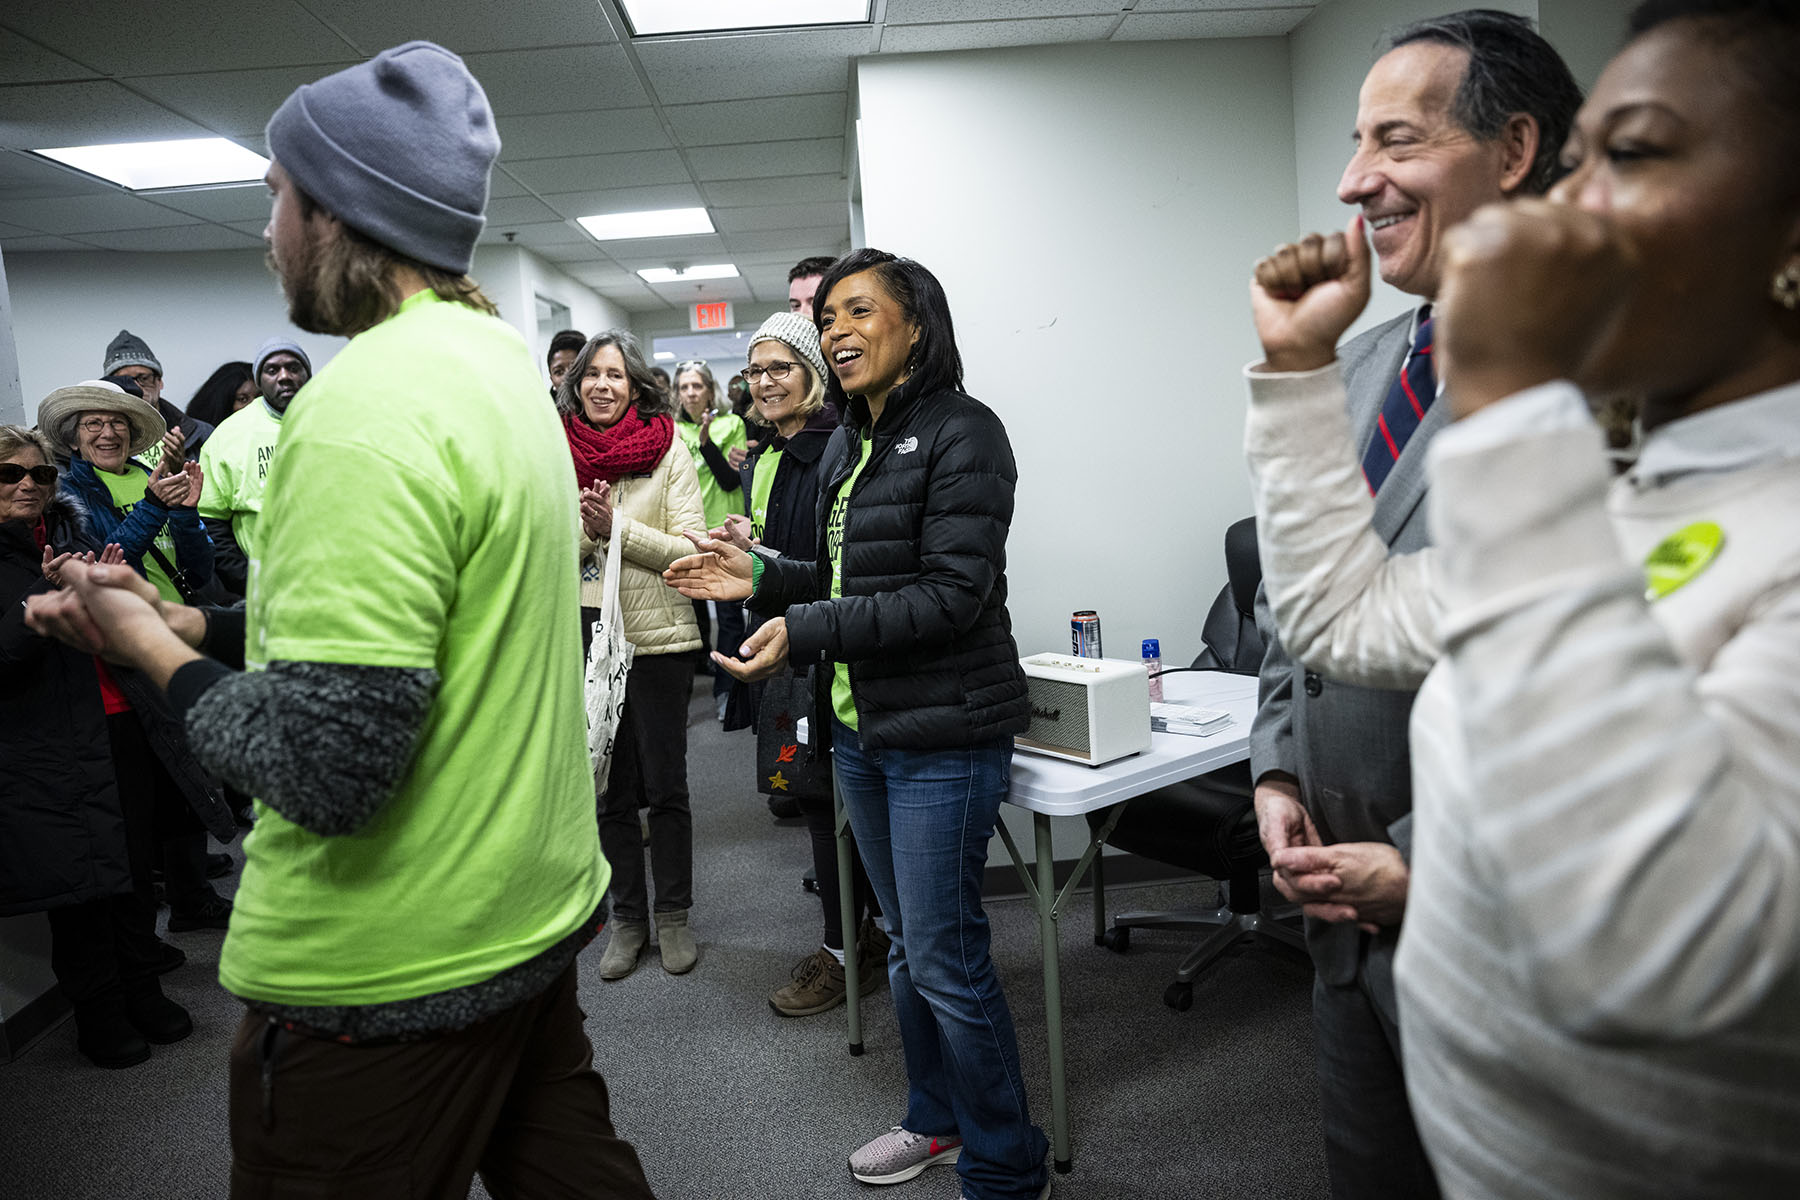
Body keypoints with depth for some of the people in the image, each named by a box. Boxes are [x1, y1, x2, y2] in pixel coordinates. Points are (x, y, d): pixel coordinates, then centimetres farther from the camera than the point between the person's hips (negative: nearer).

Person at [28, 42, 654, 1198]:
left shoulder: (368, 405, -24)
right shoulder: (497, 363, 6)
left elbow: (323, 765, -26)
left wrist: (157, 652, -9)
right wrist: (183, 618, 11)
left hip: (390, 975, -8)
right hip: (535, 905, 9)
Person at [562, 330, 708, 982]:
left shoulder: (669, 451, -2)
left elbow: (690, 549, -8)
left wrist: (618, 529, -18)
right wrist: (583, 526, -14)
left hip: (656, 638, -2)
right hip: (583, 637, 3)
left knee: (665, 784, 6)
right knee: (609, 788, 11)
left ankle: (674, 916, 23)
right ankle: (628, 919, 25)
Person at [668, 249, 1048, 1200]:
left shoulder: (961, 434, -12)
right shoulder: (847, 447, 13)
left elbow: (952, 593, -20)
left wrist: (804, 631, -25)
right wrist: (765, 579, 5)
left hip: (942, 734, -8)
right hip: (860, 727, 9)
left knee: (945, 960, -3)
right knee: (906, 943, 19)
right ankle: (938, 1119, 38)